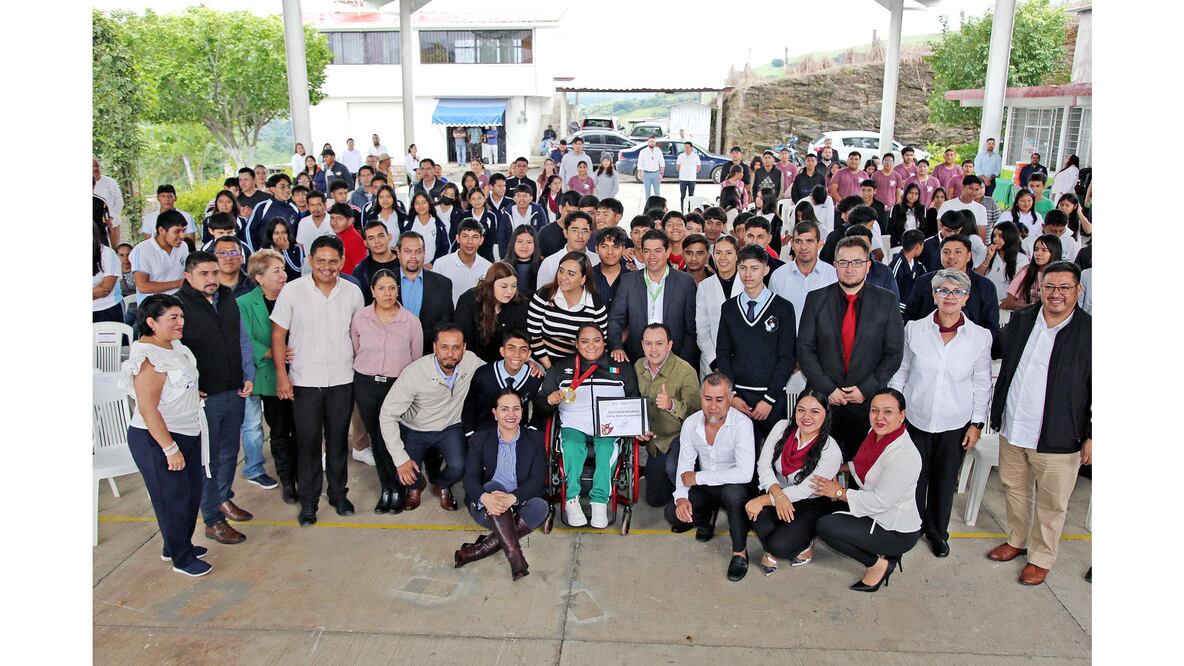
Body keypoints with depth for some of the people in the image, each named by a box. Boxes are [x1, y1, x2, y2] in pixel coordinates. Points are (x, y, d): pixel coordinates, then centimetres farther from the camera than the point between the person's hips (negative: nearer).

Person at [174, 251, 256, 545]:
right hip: (204, 397, -6)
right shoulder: (178, 305, -13)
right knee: (208, 460, 4)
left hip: (235, 392, 6)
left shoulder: (228, 300, 7)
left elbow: (243, 341, 14)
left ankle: (224, 498, 40)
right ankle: (213, 521, 15)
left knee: (229, 452, 20)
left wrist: (249, 376, 7)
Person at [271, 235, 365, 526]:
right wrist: (281, 374, -8)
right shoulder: (292, 290, -6)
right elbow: (278, 334, -2)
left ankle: (338, 494, 28)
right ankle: (308, 502, 20)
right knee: (307, 442, 6)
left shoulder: (353, 292, 0)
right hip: (305, 381, -2)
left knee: (338, 440, 12)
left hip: (342, 380, 2)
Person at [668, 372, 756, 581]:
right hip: (705, 487, 5)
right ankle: (708, 516, 18)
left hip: (733, 486, -4)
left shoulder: (742, 424, -25)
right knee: (673, 513, -16)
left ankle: (740, 552, -14)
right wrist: (681, 497, -21)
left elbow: (745, 473, -34)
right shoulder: (691, 423, -8)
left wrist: (698, 477, -27)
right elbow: (684, 465, -2)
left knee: (733, 492, -38)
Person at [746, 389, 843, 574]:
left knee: (779, 546, -25)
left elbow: (804, 490, -21)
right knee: (756, 514, -30)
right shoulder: (782, 427, -6)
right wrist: (778, 495, -27)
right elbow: (764, 463, -10)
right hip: (778, 493, 4)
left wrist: (763, 500, -25)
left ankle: (804, 542, 11)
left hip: (812, 505, -4)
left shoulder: (831, 452, -18)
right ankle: (771, 551, 2)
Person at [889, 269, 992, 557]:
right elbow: (899, 373, 3)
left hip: (955, 424, 0)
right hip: (915, 419, 0)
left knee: (945, 480, 14)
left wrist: (977, 423, 2)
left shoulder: (980, 336, -5)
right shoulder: (914, 329, -5)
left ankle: (937, 531, 37)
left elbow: (982, 384, 3)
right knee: (913, 478, 9)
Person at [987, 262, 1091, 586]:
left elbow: (1097, 390, -8)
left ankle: (1041, 557, 29)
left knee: (1051, 503, 10)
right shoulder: (1021, 320, 2)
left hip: (1058, 437, -4)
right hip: (1012, 428, 4)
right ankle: (1017, 540, 42)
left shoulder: (1089, 331, -10)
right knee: (1014, 487, 21)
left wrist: (1091, 436, -8)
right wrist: (996, 412, 11)